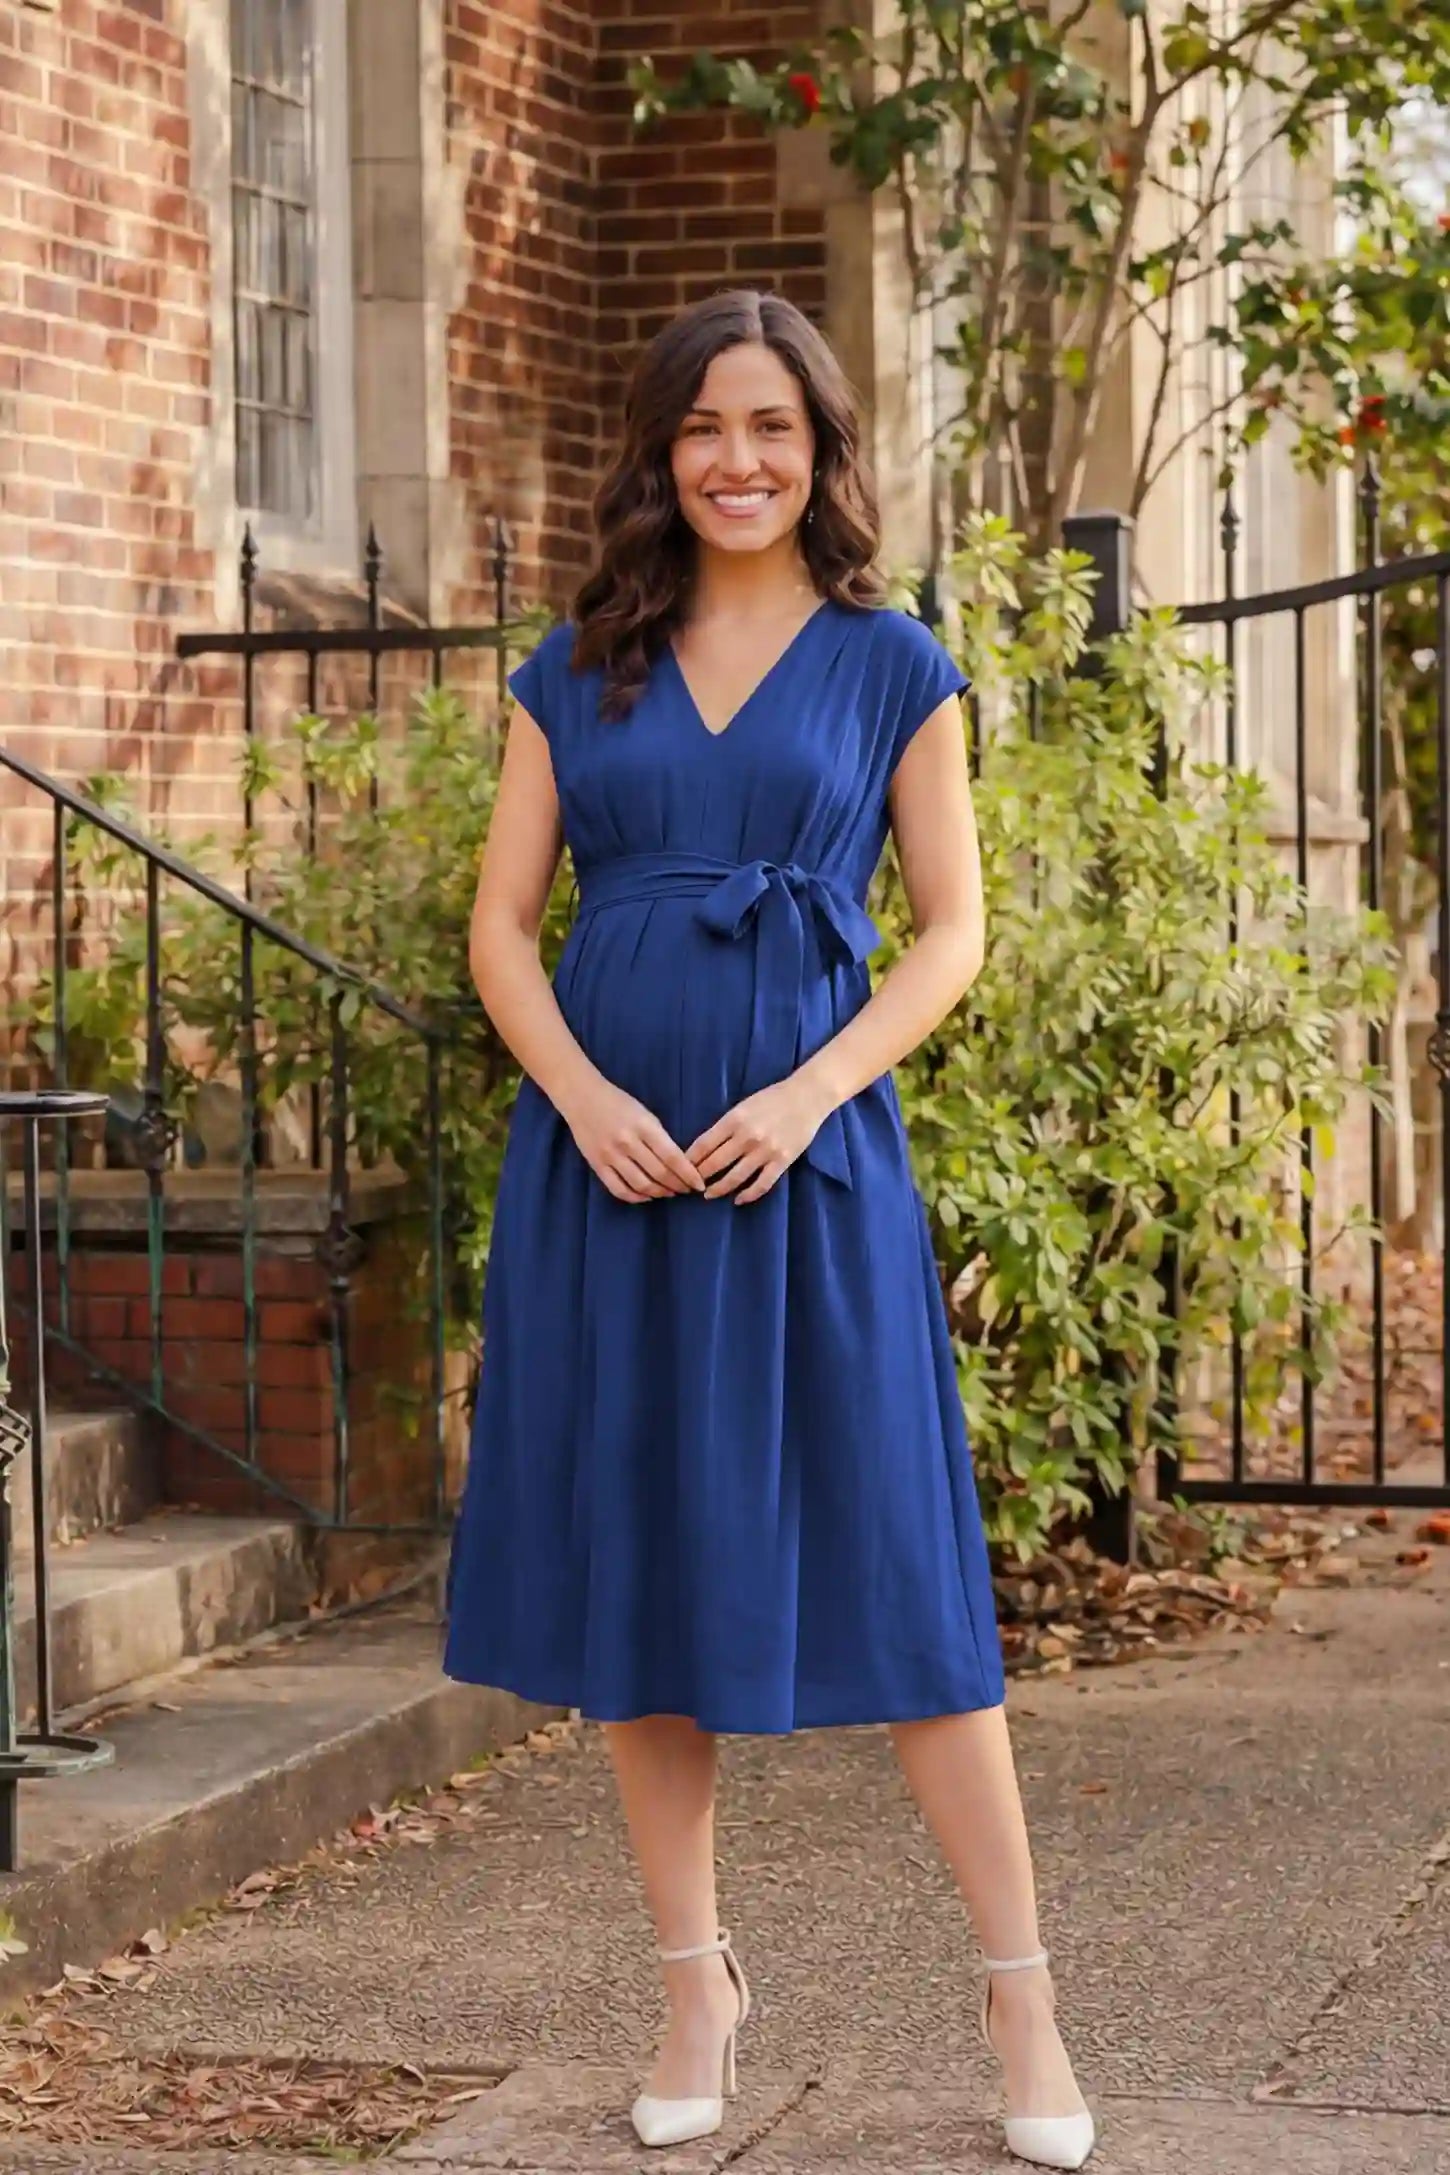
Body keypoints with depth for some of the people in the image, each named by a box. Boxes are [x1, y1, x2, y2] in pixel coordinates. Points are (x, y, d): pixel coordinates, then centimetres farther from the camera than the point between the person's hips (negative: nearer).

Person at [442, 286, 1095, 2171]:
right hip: (608, 1156, 3)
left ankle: (1023, 2000, 3)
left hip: (809, 1154, -2)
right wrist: (584, 1096, -10)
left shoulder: (893, 668, 5)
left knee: (890, 1568, -4)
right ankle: (697, 1988, 17)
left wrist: (807, 1094, -13)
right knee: (636, 1569, 5)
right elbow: (502, 921, 7)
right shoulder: (578, 671, 10)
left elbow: (952, 932, 2)